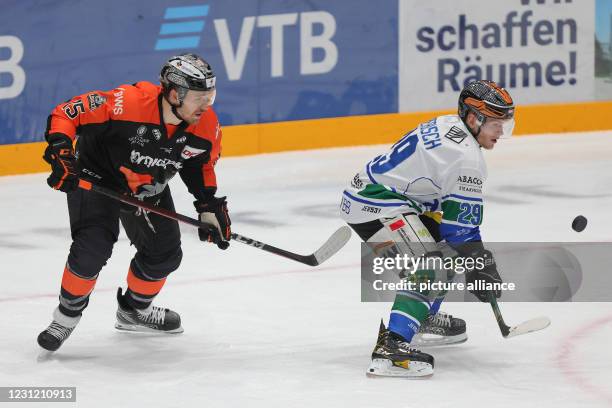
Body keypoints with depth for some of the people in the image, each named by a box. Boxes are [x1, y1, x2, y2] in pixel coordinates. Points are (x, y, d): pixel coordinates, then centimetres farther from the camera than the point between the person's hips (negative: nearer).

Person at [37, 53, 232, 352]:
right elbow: (66, 113, -29)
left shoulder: (206, 125, -18)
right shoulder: (127, 102, -37)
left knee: (165, 254, 8)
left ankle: (133, 310, 37)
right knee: (93, 247, -21)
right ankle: (67, 314, 3)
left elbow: (199, 164, 3)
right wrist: (60, 153, -39)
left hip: (149, 187, 6)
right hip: (96, 177, -6)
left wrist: (209, 207, -4)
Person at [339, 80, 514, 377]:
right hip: (377, 205, -11)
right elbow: (462, 227, -14)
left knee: (443, 244, 24)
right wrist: (481, 267, -4)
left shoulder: (448, 126, 14)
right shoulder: (466, 157, -17)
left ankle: (423, 319, 36)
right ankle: (391, 347, -33)